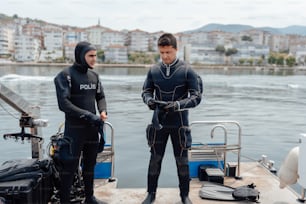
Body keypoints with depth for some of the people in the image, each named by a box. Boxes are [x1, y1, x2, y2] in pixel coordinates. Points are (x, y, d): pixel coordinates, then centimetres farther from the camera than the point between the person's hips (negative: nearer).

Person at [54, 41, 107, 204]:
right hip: (74, 129, -6)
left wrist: (103, 111, -7)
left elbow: (100, 96, 15)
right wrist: (88, 115, -22)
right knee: (70, 166, 1)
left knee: (90, 164, 16)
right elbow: (63, 104, -18)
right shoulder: (65, 75, -11)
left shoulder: (94, 75, 8)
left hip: (92, 128, 6)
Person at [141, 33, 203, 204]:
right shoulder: (154, 70, 1)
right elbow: (146, 91, 10)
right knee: (155, 159, 9)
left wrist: (178, 105, -23)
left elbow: (196, 97, -8)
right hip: (159, 122, 2)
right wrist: (149, 100, -13)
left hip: (179, 123, -2)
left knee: (182, 160, 9)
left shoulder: (187, 71, -7)